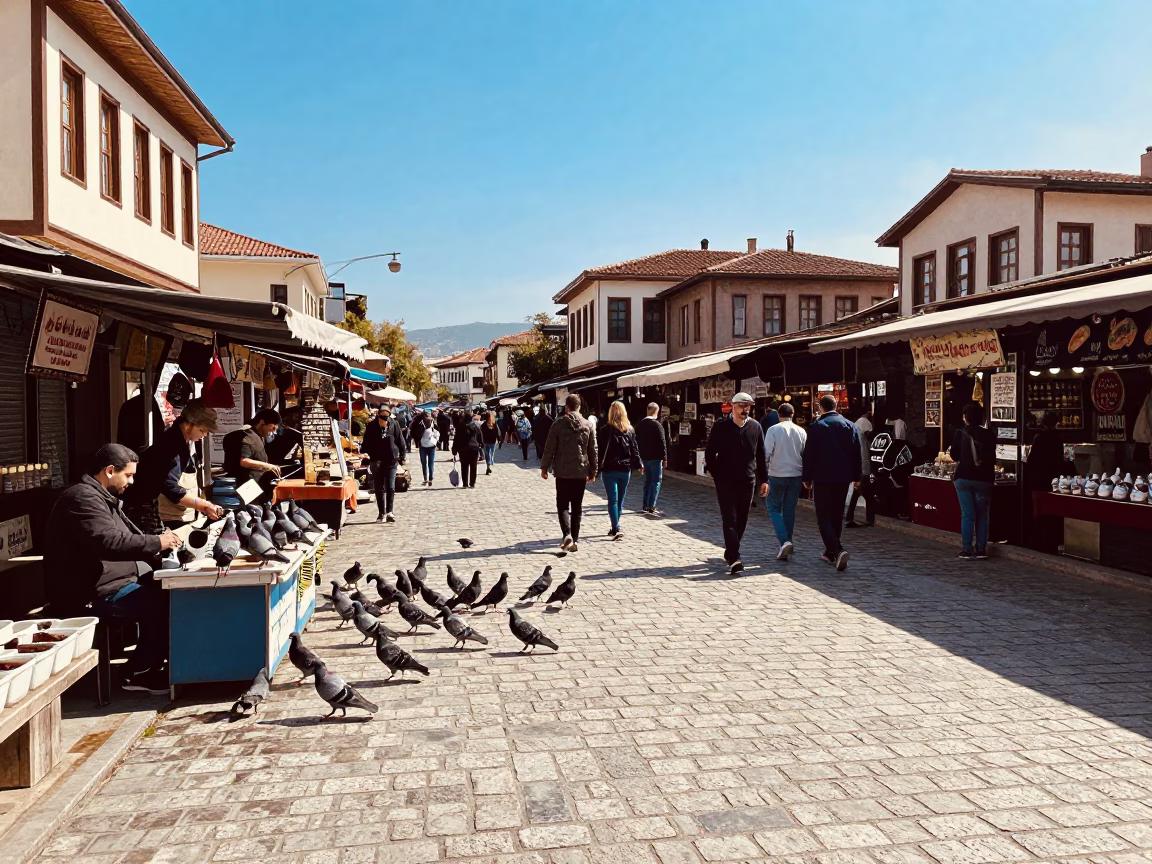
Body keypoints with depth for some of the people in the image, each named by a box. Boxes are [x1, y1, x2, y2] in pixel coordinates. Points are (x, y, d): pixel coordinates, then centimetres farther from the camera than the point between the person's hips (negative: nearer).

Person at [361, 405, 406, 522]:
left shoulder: (394, 424, -2)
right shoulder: (372, 426, -1)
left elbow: (400, 441, 2)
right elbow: (366, 442, 3)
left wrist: (402, 456, 1)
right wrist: (364, 453, -11)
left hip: (391, 461, -1)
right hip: (376, 462, 1)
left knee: (390, 488, -5)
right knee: (379, 489, 7)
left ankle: (389, 512, 4)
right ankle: (382, 513, 16)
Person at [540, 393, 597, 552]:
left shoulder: (558, 425, -6)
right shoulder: (587, 426, 2)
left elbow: (549, 449, -5)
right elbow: (593, 451, 7)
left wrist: (544, 467, 6)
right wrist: (593, 471, 16)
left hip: (562, 472, -2)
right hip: (581, 472, 2)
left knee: (562, 505, 5)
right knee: (577, 507, 10)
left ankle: (567, 534, -15)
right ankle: (575, 539, 11)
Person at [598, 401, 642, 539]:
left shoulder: (605, 430, -8)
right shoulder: (629, 430, 4)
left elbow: (601, 450, -9)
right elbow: (635, 449, 8)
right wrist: (639, 464, 18)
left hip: (610, 469, -4)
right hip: (625, 469, 4)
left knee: (613, 500, -3)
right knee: (620, 500, 14)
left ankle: (616, 529, -12)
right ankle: (615, 528, 20)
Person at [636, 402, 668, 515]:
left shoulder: (640, 424, 7)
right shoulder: (657, 424, -14)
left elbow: (637, 441, 13)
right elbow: (662, 442, -15)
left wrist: (640, 455, 19)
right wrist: (664, 458, -10)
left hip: (644, 457, 7)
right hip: (655, 457, -7)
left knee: (648, 480, 16)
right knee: (656, 481, -3)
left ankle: (646, 505, 18)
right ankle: (651, 507, -8)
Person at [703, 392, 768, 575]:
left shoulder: (756, 427, 5)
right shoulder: (721, 426, -3)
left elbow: (761, 455, 9)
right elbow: (709, 452, 2)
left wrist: (763, 479, 7)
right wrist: (715, 473, -2)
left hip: (748, 481, 4)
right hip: (725, 481, -3)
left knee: (741, 520, 10)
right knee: (730, 519, -8)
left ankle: (730, 553, 25)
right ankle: (734, 558, -14)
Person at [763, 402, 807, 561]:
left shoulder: (773, 429, -9)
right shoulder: (801, 431, 3)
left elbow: (766, 453, -13)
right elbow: (805, 455, 7)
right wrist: (805, 477, 16)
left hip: (777, 475, -4)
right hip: (796, 475, 4)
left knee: (774, 508, 5)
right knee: (790, 509, 12)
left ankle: (784, 541, -14)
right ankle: (787, 546, 16)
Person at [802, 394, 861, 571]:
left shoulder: (816, 426, -8)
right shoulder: (850, 426, 5)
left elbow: (809, 454, -8)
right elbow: (856, 453, 8)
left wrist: (807, 478, 0)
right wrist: (856, 476, 15)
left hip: (823, 477, -5)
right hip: (844, 477, 5)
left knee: (824, 516, -3)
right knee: (837, 515, 15)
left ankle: (837, 551, -21)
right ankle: (830, 552, 24)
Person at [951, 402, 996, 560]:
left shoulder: (961, 433, -6)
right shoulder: (988, 435, -1)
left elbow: (954, 456, 0)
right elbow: (992, 459, 5)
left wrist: (950, 451, 21)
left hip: (964, 478, -1)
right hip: (983, 479, 1)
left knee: (967, 515, 3)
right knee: (982, 515, 11)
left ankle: (967, 550, 3)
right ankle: (981, 549, 12)